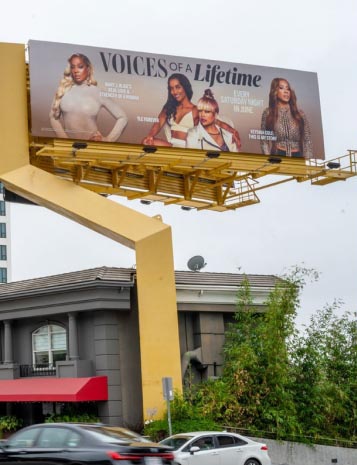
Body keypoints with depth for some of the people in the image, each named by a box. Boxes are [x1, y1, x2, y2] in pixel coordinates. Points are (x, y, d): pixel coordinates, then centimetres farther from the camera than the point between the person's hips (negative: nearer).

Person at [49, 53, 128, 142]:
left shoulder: (99, 93, -2)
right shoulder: (64, 89, 5)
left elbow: (122, 118, 1)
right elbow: (53, 116, 6)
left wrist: (108, 139, -3)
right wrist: (63, 138, -5)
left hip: (91, 143, -2)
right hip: (67, 142, 2)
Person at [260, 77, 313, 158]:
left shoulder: (300, 113, 11)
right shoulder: (268, 113, 7)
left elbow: (307, 141, 8)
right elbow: (264, 141, 4)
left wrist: (308, 161, -3)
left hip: (298, 156, 2)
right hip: (277, 156, -2)